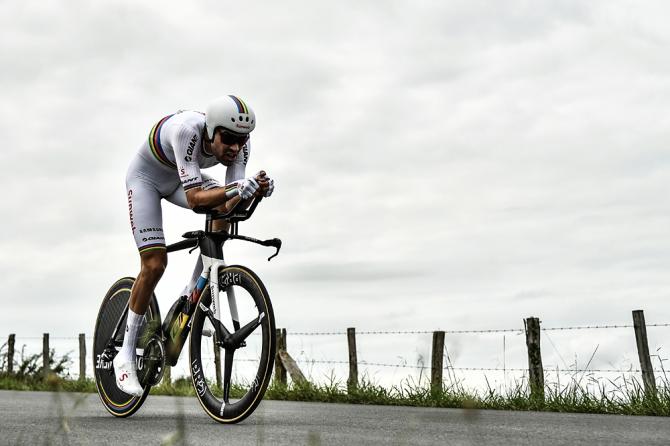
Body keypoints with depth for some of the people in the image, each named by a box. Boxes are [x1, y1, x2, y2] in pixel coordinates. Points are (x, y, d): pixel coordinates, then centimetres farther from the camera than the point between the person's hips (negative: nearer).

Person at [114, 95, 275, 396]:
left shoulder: (239, 144, -24)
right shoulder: (187, 130, -40)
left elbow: (232, 204, -28)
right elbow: (194, 198, -46)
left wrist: (254, 190, -48)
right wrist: (235, 191, -61)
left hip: (179, 178, 6)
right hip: (146, 177, -5)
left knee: (226, 206, -22)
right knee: (154, 265, -16)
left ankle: (192, 295, -6)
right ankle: (126, 355, -1)